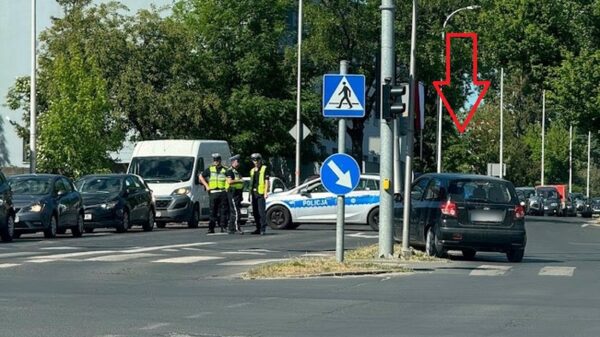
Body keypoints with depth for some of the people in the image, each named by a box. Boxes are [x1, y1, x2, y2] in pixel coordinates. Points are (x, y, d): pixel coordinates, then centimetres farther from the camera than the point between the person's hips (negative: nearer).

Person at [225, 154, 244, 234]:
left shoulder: (237, 172, 22)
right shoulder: (230, 171, -8)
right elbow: (229, 181, -23)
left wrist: (241, 194, 25)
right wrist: (239, 180, -17)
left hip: (238, 193, 10)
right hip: (232, 192, -10)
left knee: (233, 212, 11)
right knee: (236, 211, -14)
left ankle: (231, 229, 14)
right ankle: (237, 227, -18)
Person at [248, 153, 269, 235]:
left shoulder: (264, 169, 0)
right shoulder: (252, 170, 19)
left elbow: (267, 181, -5)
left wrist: (266, 192, -13)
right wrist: (250, 194, 19)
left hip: (261, 193, -7)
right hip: (254, 193, 7)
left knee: (261, 211, -13)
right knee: (255, 212, 8)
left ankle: (263, 229, -13)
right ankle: (258, 228, 15)